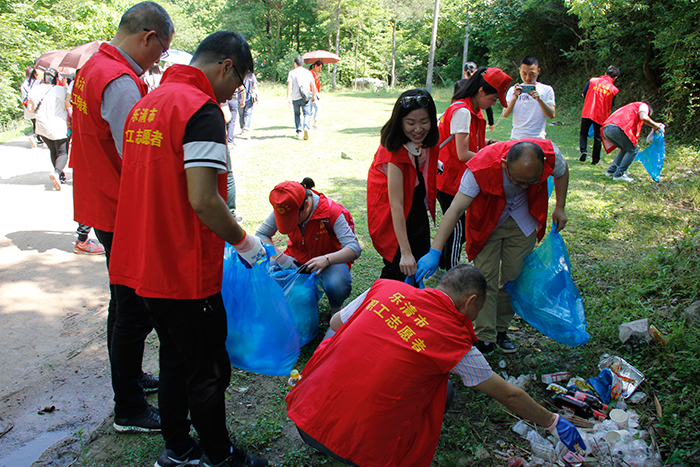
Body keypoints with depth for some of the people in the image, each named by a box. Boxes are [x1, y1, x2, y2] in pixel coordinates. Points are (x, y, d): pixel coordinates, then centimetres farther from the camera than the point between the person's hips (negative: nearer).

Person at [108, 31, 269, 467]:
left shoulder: (147, 103, 12)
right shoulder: (202, 109, -17)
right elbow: (202, 199, -25)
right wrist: (243, 241, -9)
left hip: (144, 264, 9)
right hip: (186, 272, -9)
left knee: (176, 361, 22)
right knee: (209, 371, 9)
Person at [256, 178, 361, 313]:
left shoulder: (332, 212, -27)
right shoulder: (283, 211, -15)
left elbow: (354, 248, -30)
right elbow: (261, 235, -5)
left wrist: (327, 260, -47)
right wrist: (278, 257, -23)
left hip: (331, 258, -3)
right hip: (297, 258, 4)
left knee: (336, 285, -38)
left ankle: (336, 309, 1)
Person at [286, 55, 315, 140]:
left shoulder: (292, 73, 1)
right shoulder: (308, 72, 6)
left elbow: (289, 85, -10)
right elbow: (313, 85, 7)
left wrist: (288, 97, -14)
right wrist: (313, 96, 19)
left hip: (295, 98, 0)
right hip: (306, 98, 0)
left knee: (297, 114, 17)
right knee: (307, 114, -1)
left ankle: (299, 131, 15)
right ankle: (306, 127, -29)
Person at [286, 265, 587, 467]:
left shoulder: (386, 288, 1)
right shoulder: (456, 343, -6)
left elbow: (336, 323, 17)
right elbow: (509, 396, 7)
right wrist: (553, 423, 23)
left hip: (305, 415, 4)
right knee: (444, 391, 16)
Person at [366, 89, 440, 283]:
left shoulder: (428, 141, -13)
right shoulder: (395, 151, -33)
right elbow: (396, 205, -36)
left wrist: (434, 168, -5)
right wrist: (405, 252, -37)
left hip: (416, 203, 7)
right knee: (398, 265, -12)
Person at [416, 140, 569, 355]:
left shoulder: (550, 153, -29)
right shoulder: (481, 168, -39)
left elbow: (562, 171, -2)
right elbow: (455, 210, -40)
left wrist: (560, 208, -4)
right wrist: (435, 252, -46)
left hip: (524, 219, 3)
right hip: (488, 220, -2)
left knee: (514, 276, 3)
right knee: (486, 277, -8)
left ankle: (501, 329, 21)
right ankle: (485, 337, 3)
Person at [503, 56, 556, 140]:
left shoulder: (546, 90, 6)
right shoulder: (513, 90, 9)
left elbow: (551, 115, -4)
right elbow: (505, 114, -1)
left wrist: (539, 99, -18)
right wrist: (514, 98, -17)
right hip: (516, 137, 1)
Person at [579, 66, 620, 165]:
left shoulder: (593, 80, 0)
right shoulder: (613, 89, -2)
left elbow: (584, 94, 8)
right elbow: (611, 106, 4)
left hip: (587, 113, 1)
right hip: (600, 116, 0)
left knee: (583, 133, 18)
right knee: (598, 137, 10)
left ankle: (583, 150, -5)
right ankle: (595, 160, 15)